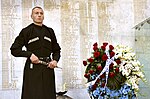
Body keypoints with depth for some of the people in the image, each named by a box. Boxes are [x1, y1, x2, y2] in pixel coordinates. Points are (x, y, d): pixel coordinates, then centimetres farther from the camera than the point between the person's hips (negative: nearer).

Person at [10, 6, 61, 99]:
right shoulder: (26, 31, 4)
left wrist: (55, 60, -1)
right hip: (33, 68, -3)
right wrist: (29, 54, -12)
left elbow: (56, 50, 20)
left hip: (47, 67, 3)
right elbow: (14, 49, 2)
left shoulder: (50, 31, 15)